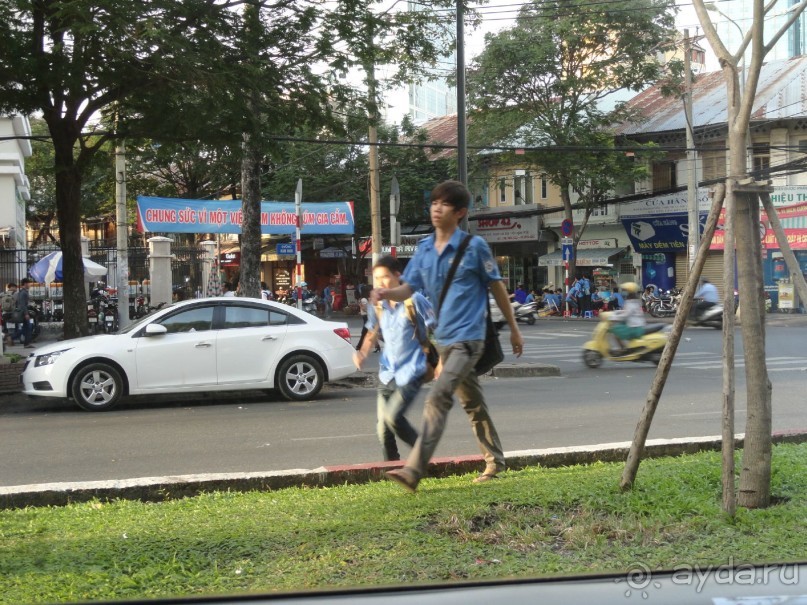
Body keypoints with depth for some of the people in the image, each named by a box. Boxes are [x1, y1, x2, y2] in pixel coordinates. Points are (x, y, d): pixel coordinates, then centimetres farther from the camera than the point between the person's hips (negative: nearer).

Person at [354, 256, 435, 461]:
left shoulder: (414, 300, -12)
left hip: (411, 371, -6)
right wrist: (363, 353, 0)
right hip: (388, 372, 6)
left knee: (392, 416, -19)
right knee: (382, 427, 5)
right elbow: (372, 333, 18)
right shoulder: (377, 306, 4)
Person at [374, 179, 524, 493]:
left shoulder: (474, 246, -8)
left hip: (467, 338, -7)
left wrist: (514, 329, 7)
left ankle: (414, 471, -23)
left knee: (437, 399, -19)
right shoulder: (424, 249, 7)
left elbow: (497, 287, 1)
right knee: (472, 402, 19)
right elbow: (409, 288, 2)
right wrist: (386, 293, -22)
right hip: (443, 338, 7)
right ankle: (495, 460, 34)